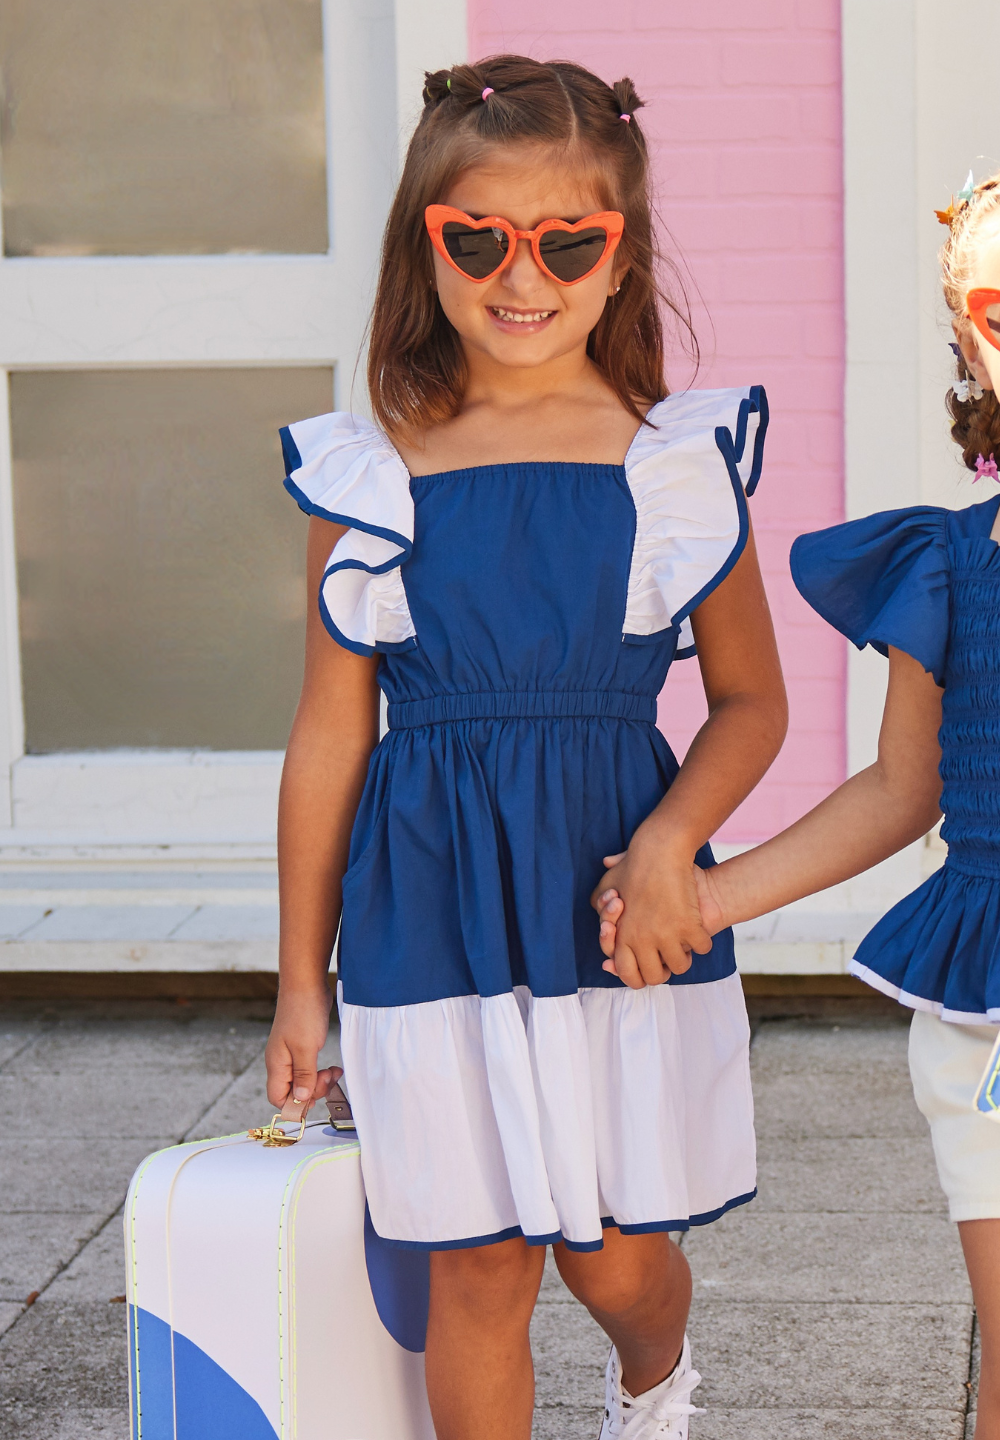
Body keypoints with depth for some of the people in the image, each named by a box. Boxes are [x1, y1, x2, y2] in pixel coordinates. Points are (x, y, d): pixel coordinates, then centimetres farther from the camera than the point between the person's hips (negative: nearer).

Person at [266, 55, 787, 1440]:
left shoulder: (678, 464, 0)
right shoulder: (373, 478, 0)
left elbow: (752, 700, 6)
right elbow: (330, 736, 5)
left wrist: (670, 839, -13)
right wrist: (302, 981, 8)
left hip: (621, 904, 0)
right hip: (431, 910, 0)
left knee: (618, 1262, 8)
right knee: (477, 1274, 5)